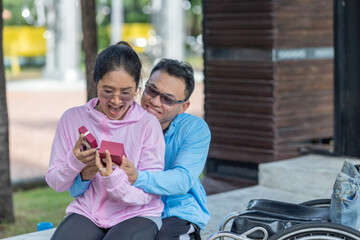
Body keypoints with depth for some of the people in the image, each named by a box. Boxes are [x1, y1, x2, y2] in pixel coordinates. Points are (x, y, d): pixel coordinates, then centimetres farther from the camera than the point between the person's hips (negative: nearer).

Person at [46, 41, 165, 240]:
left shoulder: (149, 124, -5)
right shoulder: (72, 119, 2)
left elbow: (150, 192, -7)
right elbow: (54, 183, 6)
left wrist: (114, 178, -27)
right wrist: (75, 162, -16)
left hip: (136, 215, -2)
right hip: (86, 213, 2)